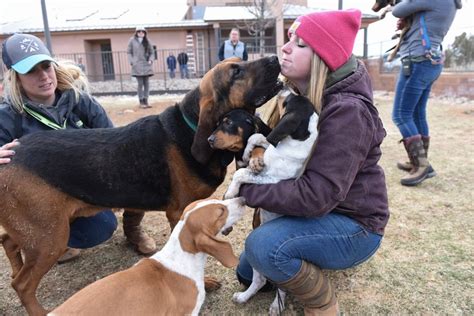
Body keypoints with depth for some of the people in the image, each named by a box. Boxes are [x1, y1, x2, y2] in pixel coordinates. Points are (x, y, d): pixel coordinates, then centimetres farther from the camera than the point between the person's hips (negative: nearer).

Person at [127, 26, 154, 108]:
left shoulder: (147, 41, 8)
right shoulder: (132, 40, 0)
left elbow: (151, 52, 12)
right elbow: (129, 52, 3)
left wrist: (150, 60, -5)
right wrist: (132, 62, -8)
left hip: (146, 65, 3)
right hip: (137, 66, -3)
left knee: (146, 83, 4)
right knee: (140, 84, -5)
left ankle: (145, 101, 11)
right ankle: (141, 102, 1)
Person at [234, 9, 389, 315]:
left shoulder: (347, 111, -28)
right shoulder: (298, 95, -1)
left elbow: (317, 194, -33)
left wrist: (248, 189, -25)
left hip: (353, 224, -7)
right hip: (313, 212, 8)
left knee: (263, 246, -31)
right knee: (247, 272, 15)